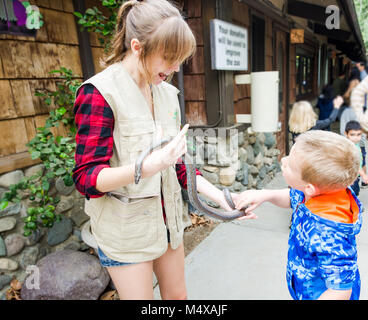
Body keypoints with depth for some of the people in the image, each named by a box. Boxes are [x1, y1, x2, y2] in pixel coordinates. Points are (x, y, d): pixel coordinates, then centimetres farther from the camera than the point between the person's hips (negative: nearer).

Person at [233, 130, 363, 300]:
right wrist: (265, 195, -15)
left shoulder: (328, 235, -43)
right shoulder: (313, 192, -20)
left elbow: (341, 291, -32)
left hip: (318, 294, -7)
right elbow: (292, 198, 3)